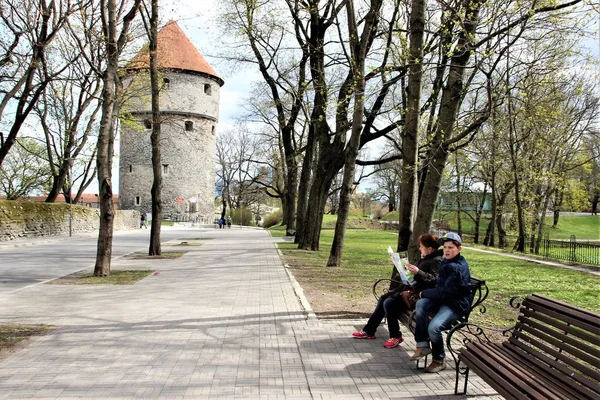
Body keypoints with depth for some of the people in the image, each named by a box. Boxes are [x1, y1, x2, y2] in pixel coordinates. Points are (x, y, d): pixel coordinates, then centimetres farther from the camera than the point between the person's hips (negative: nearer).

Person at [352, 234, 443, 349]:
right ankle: (369, 331, 12)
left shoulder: (436, 261, -13)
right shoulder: (425, 258, 18)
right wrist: (410, 270, 10)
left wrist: (418, 272, -35)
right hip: (411, 288, 11)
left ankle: (396, 336, -7)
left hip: (419, 294, -11)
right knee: (383, 298, 7)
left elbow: (435, 280, -27)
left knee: (389, 303, -22)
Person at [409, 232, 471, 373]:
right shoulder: (446, 262, 8)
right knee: (420, 304, -18)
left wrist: (424, 293, -12)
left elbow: (446, 293, -23)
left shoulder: (458, 268, -22)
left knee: (433, 327, -27)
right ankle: (423, 346, -12)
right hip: (443, 299, 9)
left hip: (457, 305, -9)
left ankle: (439, 361, -1)